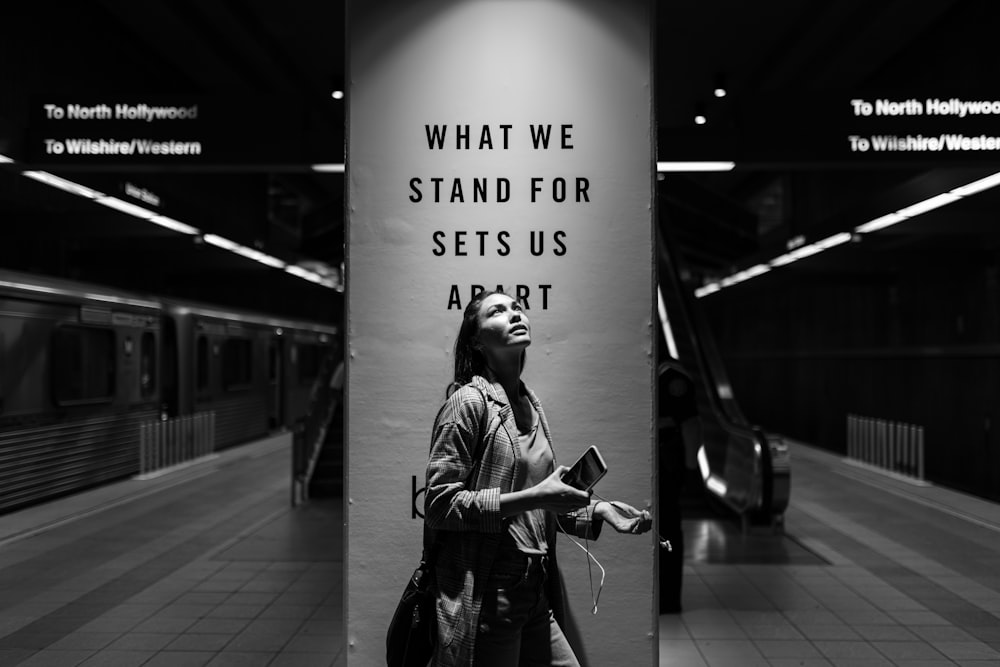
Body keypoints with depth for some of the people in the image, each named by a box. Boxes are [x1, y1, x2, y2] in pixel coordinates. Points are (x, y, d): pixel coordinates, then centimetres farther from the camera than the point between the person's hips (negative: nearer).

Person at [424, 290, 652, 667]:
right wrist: (531, 498, -21)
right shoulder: (469, 401, -11)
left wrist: (597, 510, 2)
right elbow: (438, 504, -15)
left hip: (535, 598, 7)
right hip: (482, 602, -7)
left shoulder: (532, 405, 11)